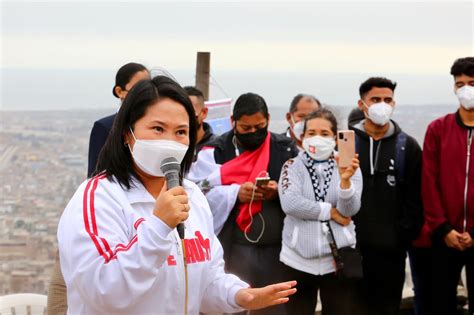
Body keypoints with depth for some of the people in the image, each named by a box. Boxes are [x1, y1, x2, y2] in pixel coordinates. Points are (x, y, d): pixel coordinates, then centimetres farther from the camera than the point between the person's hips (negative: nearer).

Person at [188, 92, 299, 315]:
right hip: (233, 247, -2)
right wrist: (235, 193, -20)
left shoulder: (286, 149, 7)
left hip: (278, 246, 2)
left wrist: (280, 192, -13)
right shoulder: (216, 151, 1)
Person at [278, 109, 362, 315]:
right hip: (298, 259, 0)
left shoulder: (347, 165, 2)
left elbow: (350, 209, -9)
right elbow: (290, 203, -14)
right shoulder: (292, 166, 2)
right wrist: (331, 212, -12)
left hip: (338, 259, 0)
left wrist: (345, 179, -26)